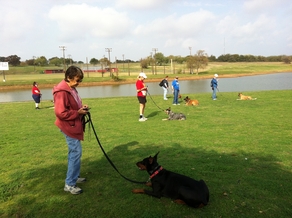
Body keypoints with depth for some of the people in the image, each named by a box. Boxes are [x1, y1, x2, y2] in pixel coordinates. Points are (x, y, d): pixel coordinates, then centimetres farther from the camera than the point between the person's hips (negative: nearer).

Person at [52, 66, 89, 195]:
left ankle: (73, 177, 31)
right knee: (76, 153, -8)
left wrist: (81, 107, 4)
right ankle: (69, 184, 2)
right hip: (69, 126, -10)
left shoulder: (71, 89, 10)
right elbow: (60, 113, -25)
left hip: (73, 125, 10)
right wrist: (78, 112, -19)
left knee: (74, 152, 17)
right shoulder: (62, 92, -21)